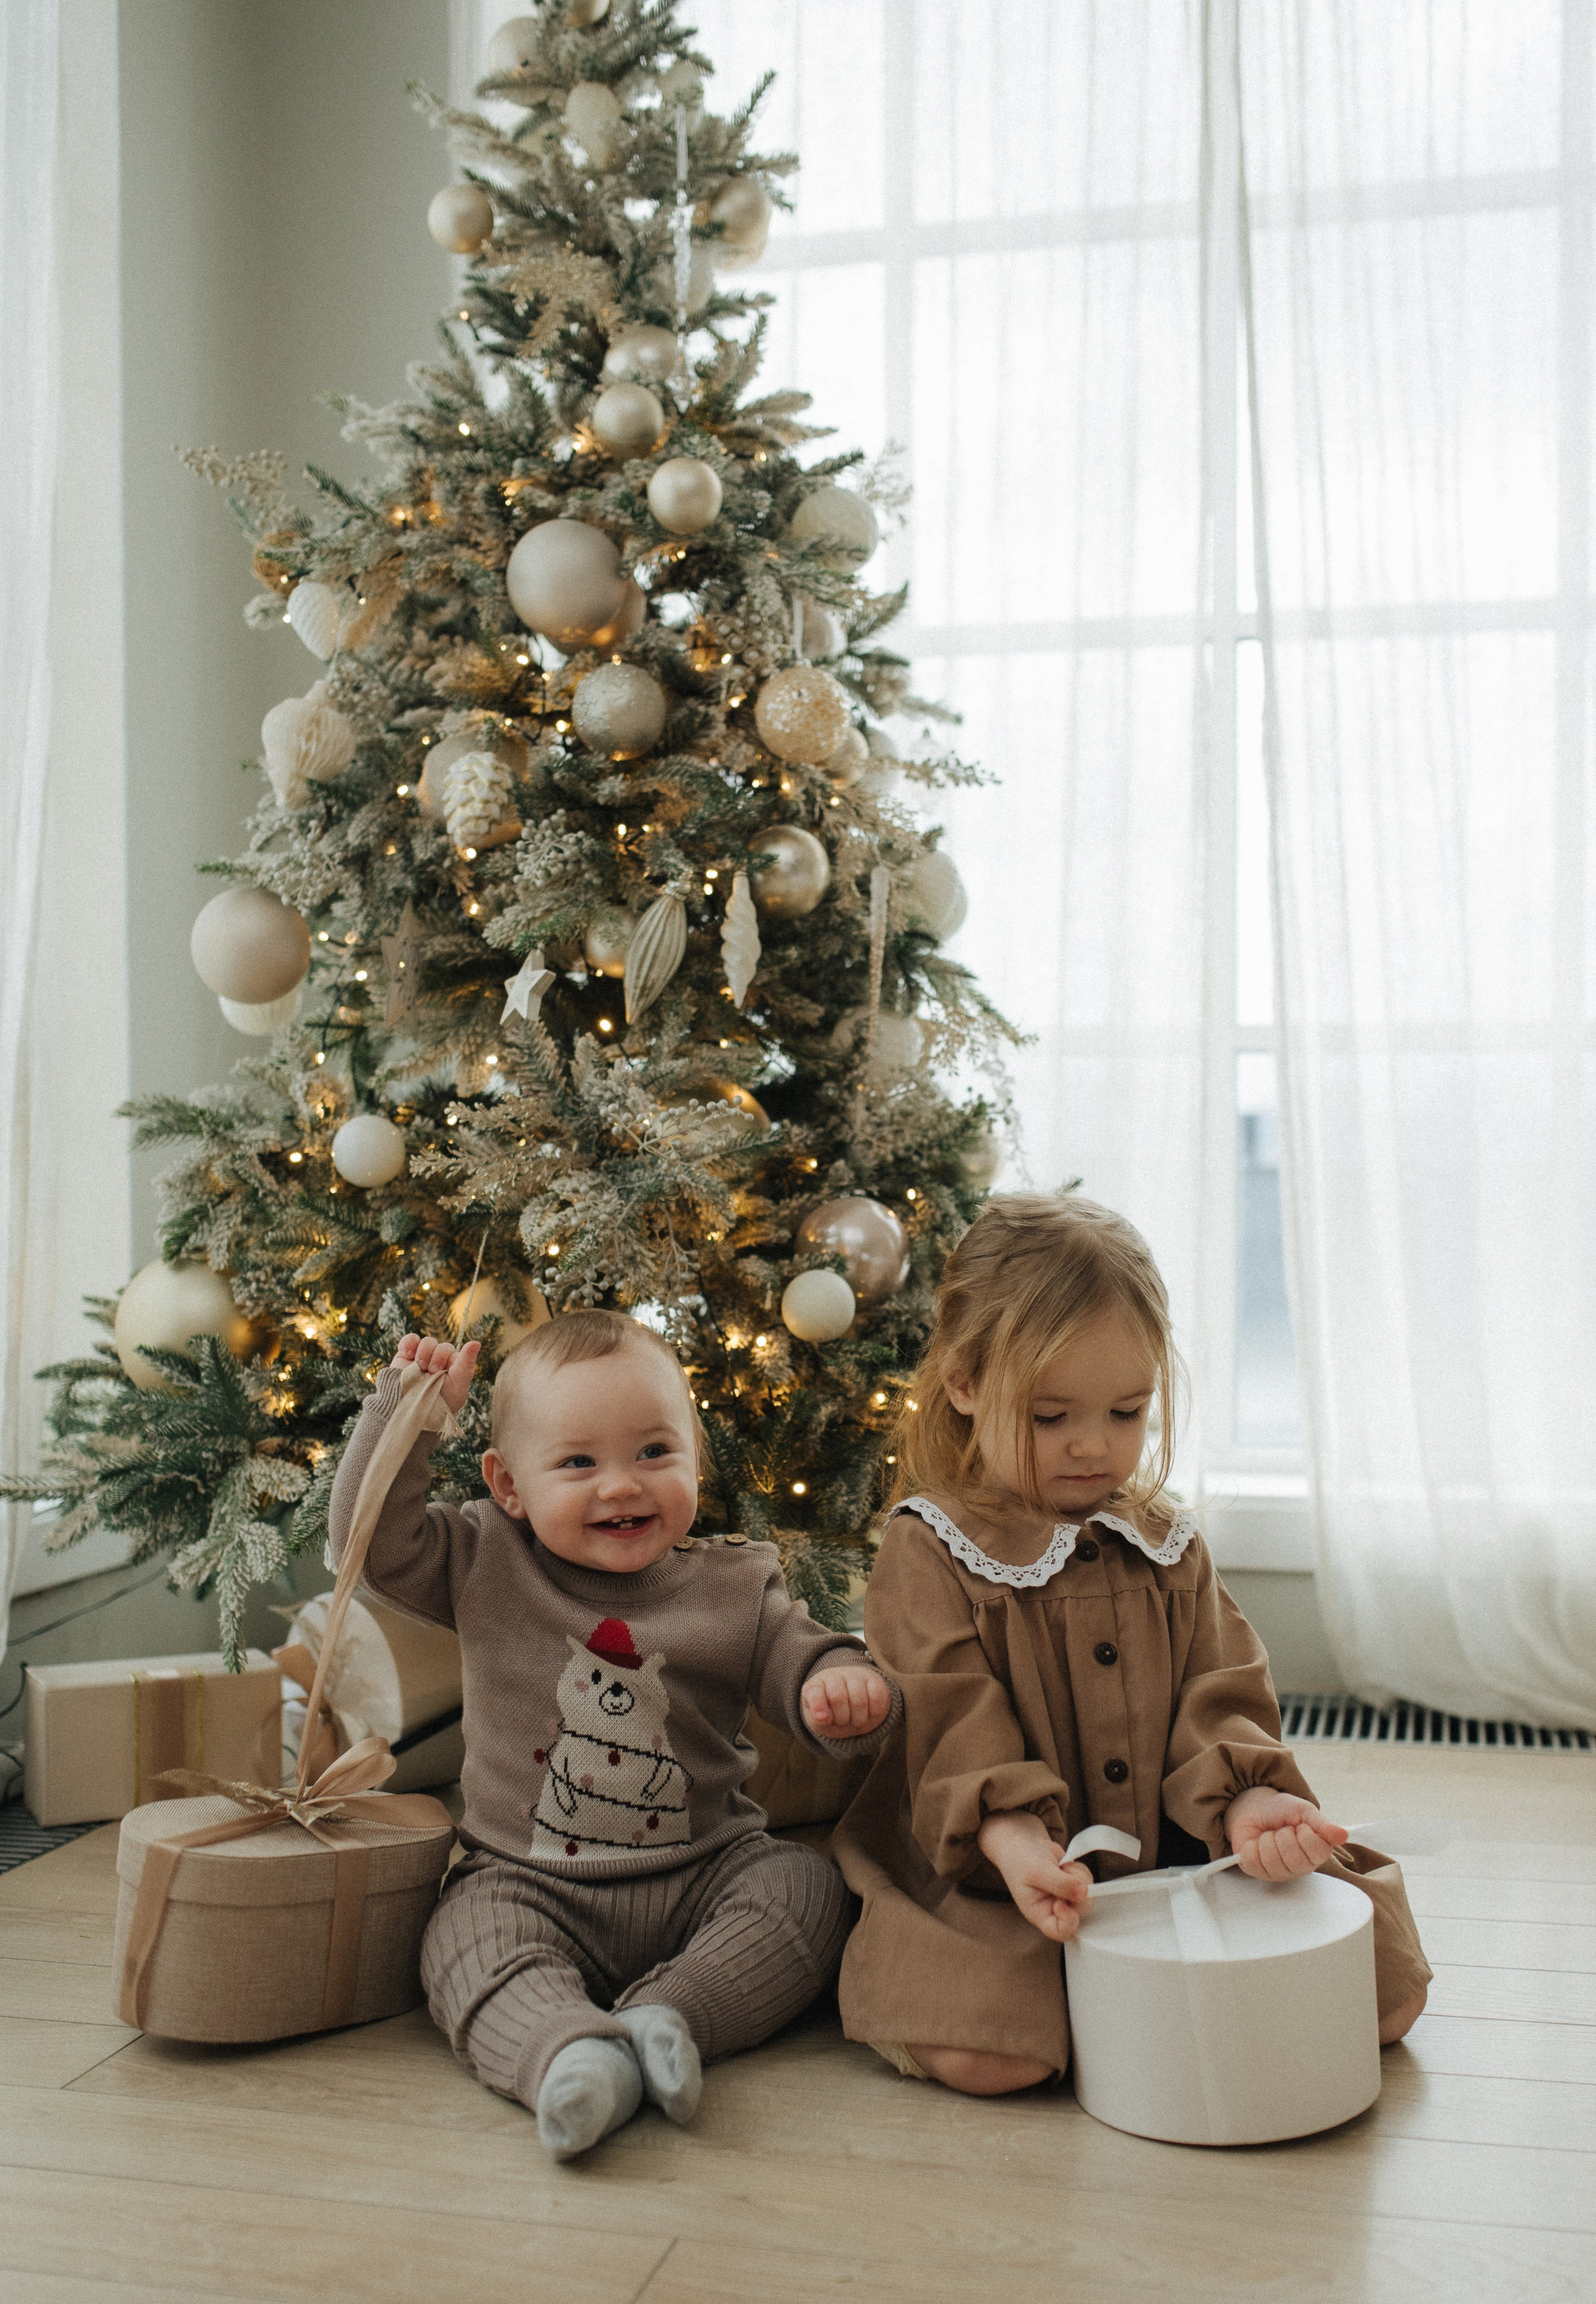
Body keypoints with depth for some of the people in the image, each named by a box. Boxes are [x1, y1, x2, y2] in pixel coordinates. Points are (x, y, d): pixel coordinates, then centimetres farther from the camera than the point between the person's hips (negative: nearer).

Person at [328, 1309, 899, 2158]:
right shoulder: (485, 1564, 0)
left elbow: (800, 1665, 2)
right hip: (529, 1884, -1)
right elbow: (376, 1537, -4)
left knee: (808, 1889, -21)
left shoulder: (736, 1586, 0)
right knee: (468, 1944, -28)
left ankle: (667, 2014, -29)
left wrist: (842, 1685, -23)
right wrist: (408, 1411, -13)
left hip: (704, 1877, 1)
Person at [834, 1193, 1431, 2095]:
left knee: (1389, 1991, -6)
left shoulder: (1169, 1548, 11)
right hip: (997, 1882, -4)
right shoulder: (930, 1554, -5)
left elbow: (1218, 1698, 4)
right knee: (982, 2051, -30)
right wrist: (1015, 1841, -33)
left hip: (1178, 1857, 5)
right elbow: (952, 1727, -15)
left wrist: (1245, 1801, -18)